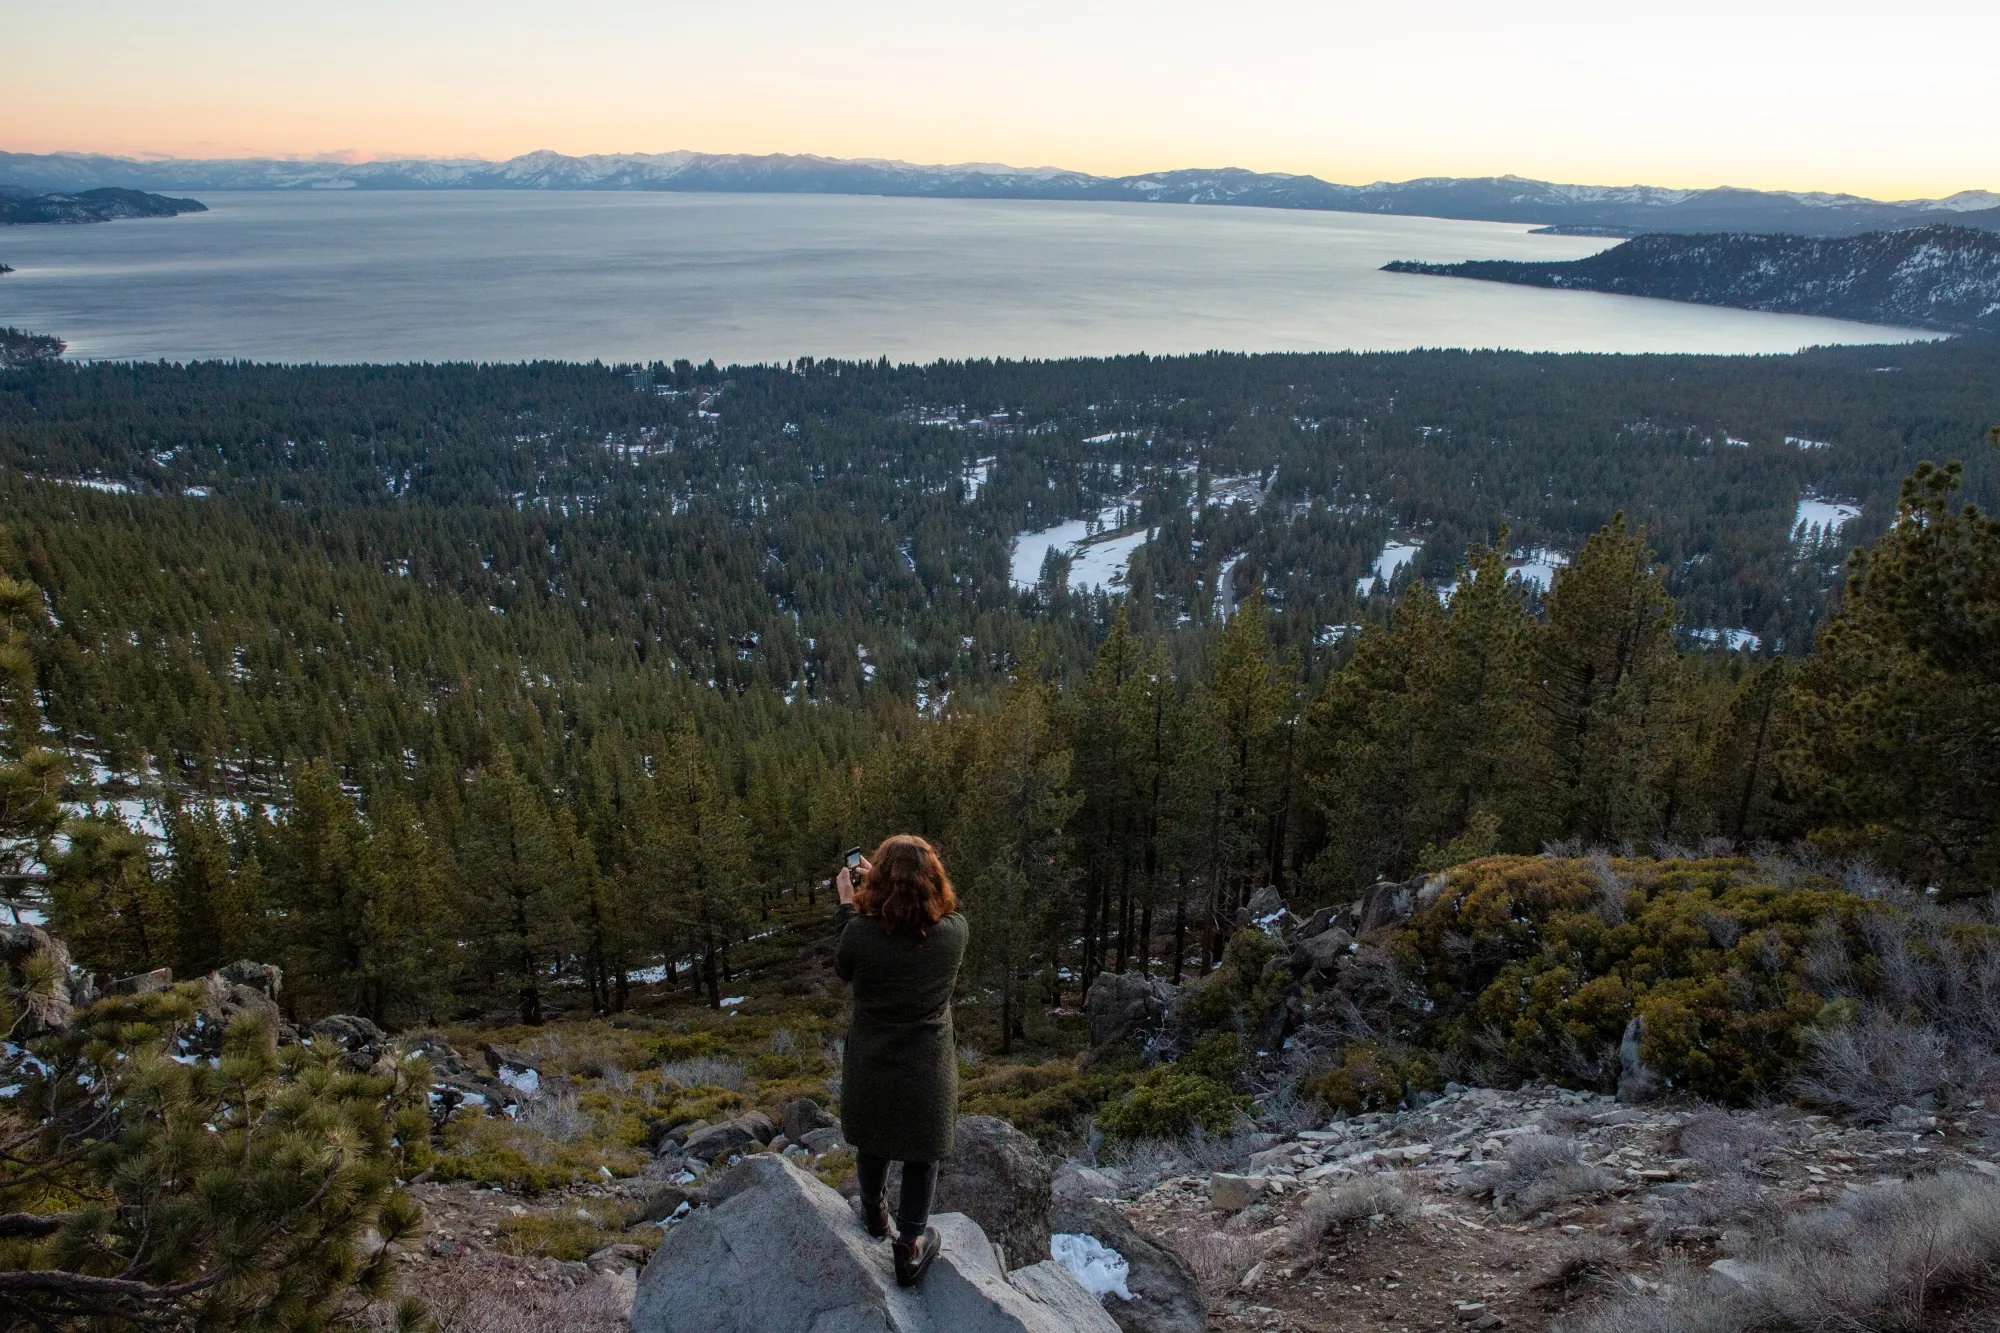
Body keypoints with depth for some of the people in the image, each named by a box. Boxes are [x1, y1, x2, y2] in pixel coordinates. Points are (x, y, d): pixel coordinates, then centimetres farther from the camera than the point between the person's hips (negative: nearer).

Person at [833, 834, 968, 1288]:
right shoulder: (955, 930, -21)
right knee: (921, 1156, 19)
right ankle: (910, 1248, 31)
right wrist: (903, 885, 10)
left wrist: (848, 903, 3)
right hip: (928, 1069, -1)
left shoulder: (861, 931, -25)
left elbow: (843, 969, -2)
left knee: (872, 1143, 27)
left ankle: (875, 1212, 52)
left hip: (870, 1067, 1)